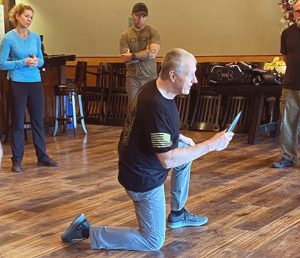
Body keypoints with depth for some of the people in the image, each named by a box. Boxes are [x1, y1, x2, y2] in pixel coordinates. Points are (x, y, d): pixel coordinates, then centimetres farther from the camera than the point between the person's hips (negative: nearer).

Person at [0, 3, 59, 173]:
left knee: (38, 121, 9)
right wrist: (23, 62, -18)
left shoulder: (36, 37, 7)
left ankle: (42, 157, 20)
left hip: (36, 82, 4)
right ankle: (17, 160, 11)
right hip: (18, 84, -4)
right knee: (18, 122, 2)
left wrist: (36, 61, -9)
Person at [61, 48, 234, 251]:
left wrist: (180, 138, 11)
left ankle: (177, 214, 31)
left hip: (141, 159, 9)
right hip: (143, 177, -9)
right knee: (153, 242, 3)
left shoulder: (157, 89, -2)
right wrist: (211, 145, -29)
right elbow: (168, 160, -31)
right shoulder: (156, 106, -32)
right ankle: (87, 231, 3)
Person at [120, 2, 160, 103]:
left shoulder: (153, 32, 0)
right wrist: (145, 53, -11)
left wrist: (133, 56, -11)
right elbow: (125, 58, -7)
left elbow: (153, 54, -13)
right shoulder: (125, 35, 4)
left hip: (150, 77, -1)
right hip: (132, 78, 1)